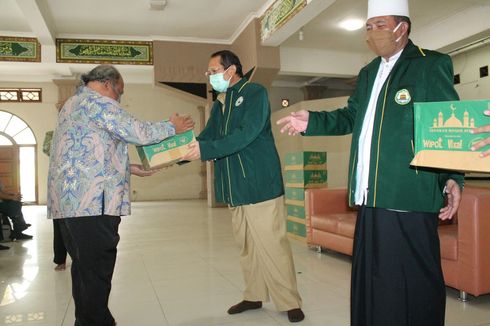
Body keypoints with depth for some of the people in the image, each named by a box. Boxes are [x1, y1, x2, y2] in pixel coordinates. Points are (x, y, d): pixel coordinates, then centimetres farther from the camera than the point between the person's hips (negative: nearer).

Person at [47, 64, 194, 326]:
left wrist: (130, 167, 24)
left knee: (84, 267, 15)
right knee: (97, 270, -4)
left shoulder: (71, 105, 25)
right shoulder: (97, 102, -5)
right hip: (92, 202, -10)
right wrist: (172, 127, 4)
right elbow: (138, 133, -12)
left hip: (67, 201, 10)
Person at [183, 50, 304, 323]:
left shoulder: (255, 93, -5)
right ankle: (254, 296, 25)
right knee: (247, 246, 12)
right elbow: (206, 138, 14)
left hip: (260, 184, -7)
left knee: (273, 244, -3)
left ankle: (290, 302, 10)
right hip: (233, 187, 7)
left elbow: (246, 134, -18)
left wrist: (206, 150, -22)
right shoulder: (220, 104, 17)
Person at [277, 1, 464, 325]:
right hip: (371, 195, 7)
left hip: (409, 195, -6)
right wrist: (311, 121, 5)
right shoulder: (368, 73, 21)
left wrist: (453, 176, -14)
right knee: (370, 276, 14)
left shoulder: (432, 64, 1)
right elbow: (351, 117, 20)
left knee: (413, 279, -1)